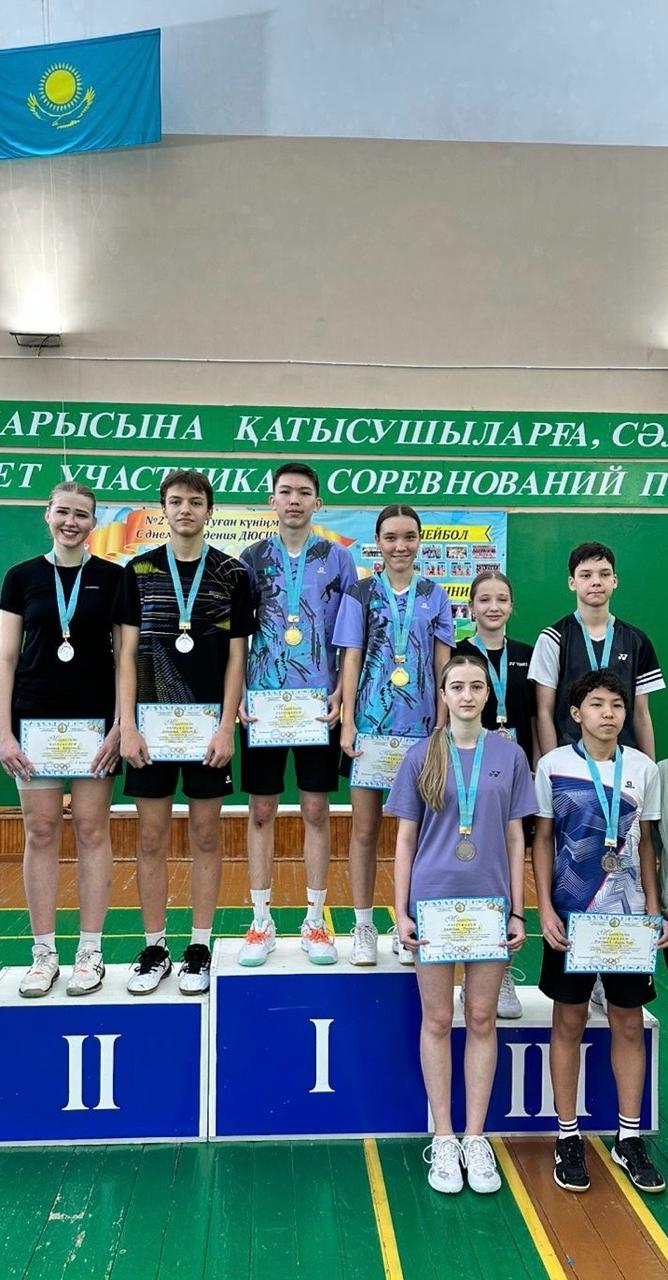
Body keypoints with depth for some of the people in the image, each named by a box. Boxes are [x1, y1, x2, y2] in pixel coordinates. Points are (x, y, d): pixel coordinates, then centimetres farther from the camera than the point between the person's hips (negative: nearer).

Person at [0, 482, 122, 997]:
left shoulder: (112, 578, 2)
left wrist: (120, 726, -7)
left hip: (95, 719, -1)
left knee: (92, 830, 3)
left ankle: (90, 953, 14)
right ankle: (44, 954, 17)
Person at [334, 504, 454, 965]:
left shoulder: (435, 595, 6)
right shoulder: (361, 592, 2)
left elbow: (443, 665, 5)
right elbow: (351, 660, 0)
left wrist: (442, 726, -2)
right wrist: (347, 723, -7)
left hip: (420, 726, 1)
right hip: (370, 723, -1)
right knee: (365, 829, 5)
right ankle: (364, 927, 17)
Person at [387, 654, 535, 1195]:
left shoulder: (509, 755, 2)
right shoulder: (421, 756, 0)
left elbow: (515, 836, 5)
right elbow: (406, 838, 2)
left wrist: (518, 910, 1)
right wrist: (402, 911, -2)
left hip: (490, 902, 1)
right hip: (433, 901, -1)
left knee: (482, 1019, 9)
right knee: (438, 1020, 8)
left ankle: (475, 1138, 23)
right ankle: (443, 1139, 21)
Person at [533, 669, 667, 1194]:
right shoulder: (553, 766, -6)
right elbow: (542, 838, -2)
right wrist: (545, 908, -8)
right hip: (572, 913, -2)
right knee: (569, 1021, 7)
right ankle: (568, 1136, 20)